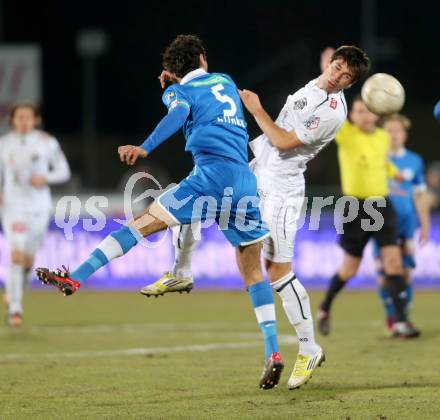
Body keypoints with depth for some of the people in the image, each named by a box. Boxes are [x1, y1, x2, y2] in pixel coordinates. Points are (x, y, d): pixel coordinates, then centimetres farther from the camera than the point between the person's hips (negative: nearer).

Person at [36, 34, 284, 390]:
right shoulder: (225, 81, 26)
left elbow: (178, 114, -14)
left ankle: (75, 278, -11)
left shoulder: (180, 91, 11)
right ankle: (273, 353, 4)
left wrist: (145, 148, -26)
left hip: (213, 174, -5)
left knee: (142, 223, -2)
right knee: (252, 270, 11)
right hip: (246, 183, 5)